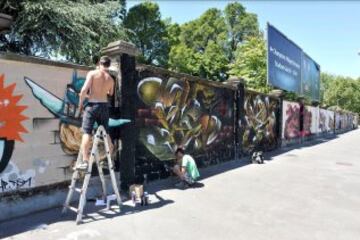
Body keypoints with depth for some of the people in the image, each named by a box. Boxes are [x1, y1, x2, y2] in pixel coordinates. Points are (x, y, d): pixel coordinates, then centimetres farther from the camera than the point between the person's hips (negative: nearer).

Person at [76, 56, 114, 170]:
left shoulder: (92, 73, -4)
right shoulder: (110, 79, 8)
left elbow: (84, 89, -13)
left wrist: (80, 104, -4)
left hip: (92, 105, -4)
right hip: (104, 106, 4)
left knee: (87, 133, -3)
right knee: (106, 133, 13)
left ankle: (85, 161, -8)